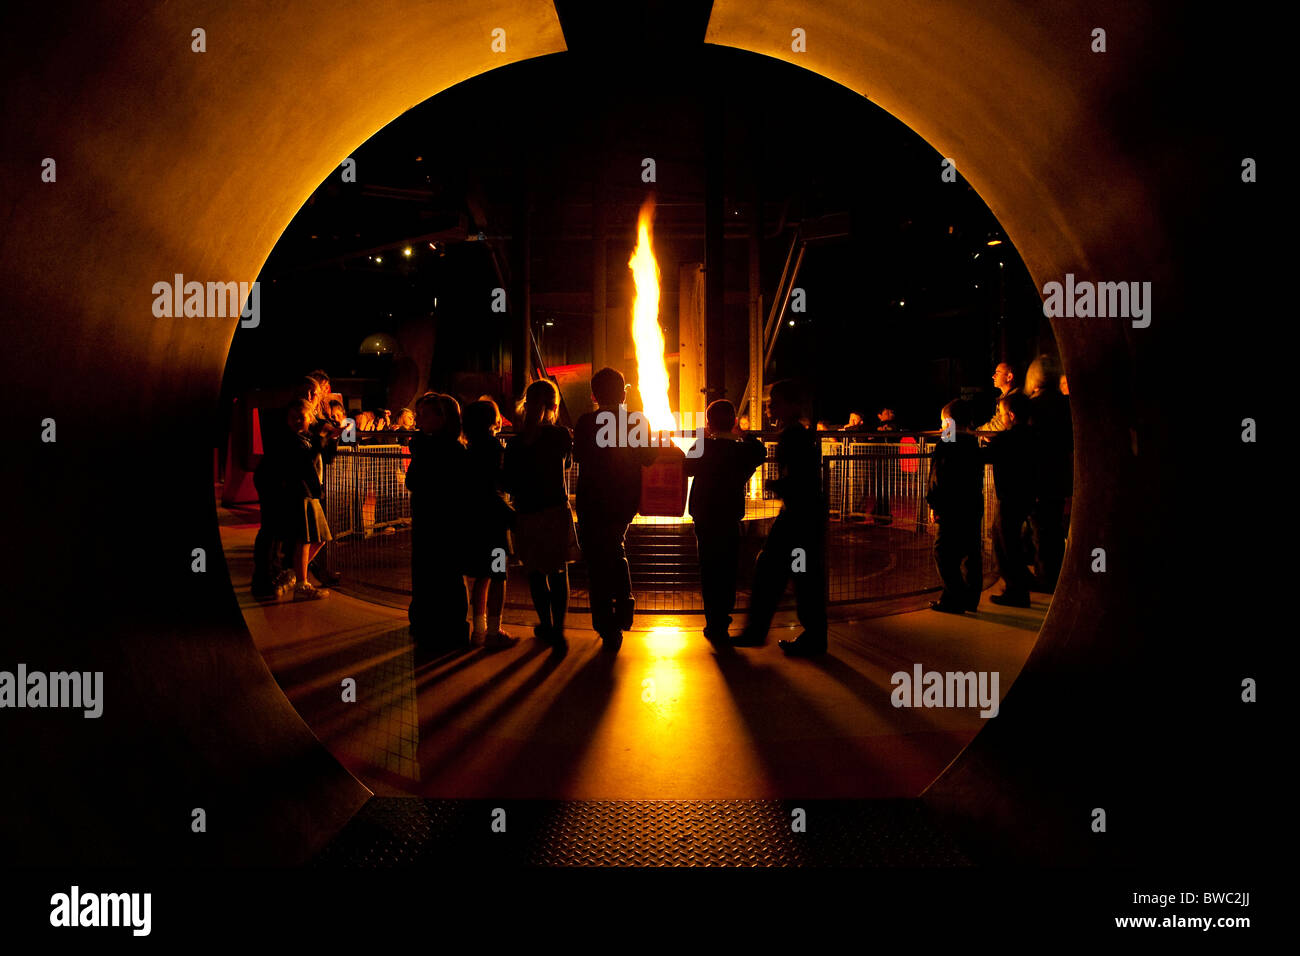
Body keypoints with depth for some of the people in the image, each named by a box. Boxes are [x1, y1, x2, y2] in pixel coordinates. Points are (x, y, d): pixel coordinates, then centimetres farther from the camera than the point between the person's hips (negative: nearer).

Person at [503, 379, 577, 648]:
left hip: (527, 515, 0)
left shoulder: (516, 443, -7)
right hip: (557, 511, 0)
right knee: (559, 572, 9)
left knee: (536, 572, 14)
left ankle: (547, 625, 24)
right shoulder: (562, 435, -5)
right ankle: (558, 630, 4)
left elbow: (508, 483, -2)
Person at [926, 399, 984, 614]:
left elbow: (938, 478, -11)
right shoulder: (975, 446, 13)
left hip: (952, 509, -8)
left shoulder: (945, 446, -10)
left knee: (944, 553, -3)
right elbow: (978, 477, 18)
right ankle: (970, 599, 17)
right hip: (974, 507, 8)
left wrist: (934, 504, -4)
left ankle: (954, 600, -4)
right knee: (972, 553, 11)